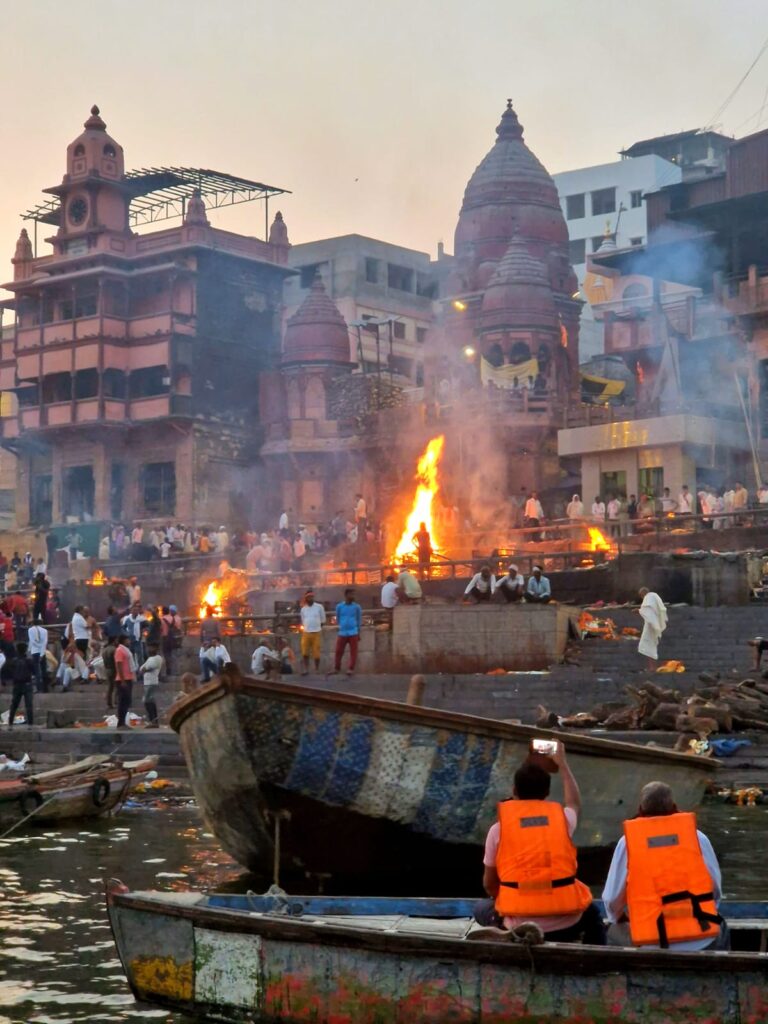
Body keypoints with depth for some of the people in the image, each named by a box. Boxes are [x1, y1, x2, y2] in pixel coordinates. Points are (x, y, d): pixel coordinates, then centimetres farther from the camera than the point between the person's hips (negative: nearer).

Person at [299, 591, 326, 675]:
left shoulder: (319, 607, 0)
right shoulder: (303, 609, 10)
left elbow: (323, 620, 6)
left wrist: (316, 627, 6)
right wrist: (305, 628, 8)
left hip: (316, 633, -3)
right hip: (306, 633, 3)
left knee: (316, 653, -1)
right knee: (305, 653, -1)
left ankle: (317, 669, 9)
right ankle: (305, 669, 5)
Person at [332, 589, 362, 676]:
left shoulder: (357, 607, 2)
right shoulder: (339, 606, 4)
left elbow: (359, 620, 9)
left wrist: (358, 632, 10)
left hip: (353, 633, -1)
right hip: (342, 633, 1)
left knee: (353, 652, -1)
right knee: (339, 651, 4)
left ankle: (351, 669, 4)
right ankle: (336, 668, 15)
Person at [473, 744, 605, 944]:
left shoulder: (499, 827, 2)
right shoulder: (562, 817, 5)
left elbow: (489, 884, 10)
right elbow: (575, 803, 32)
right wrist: (562, 763, 43)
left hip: (519, 924, 0)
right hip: (565, 923, 1)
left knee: (482, 909, 31)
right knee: (592, 914, 35)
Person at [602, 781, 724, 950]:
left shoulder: (628, 842, 0)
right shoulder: (698, 838, 2)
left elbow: (612, 900, 4)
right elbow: (716, 890, 12)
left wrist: (619, 918, 27)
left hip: (651, 946, -1)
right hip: (701, 942, 1)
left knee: (615, 933, 31)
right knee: (720, 930, 35)